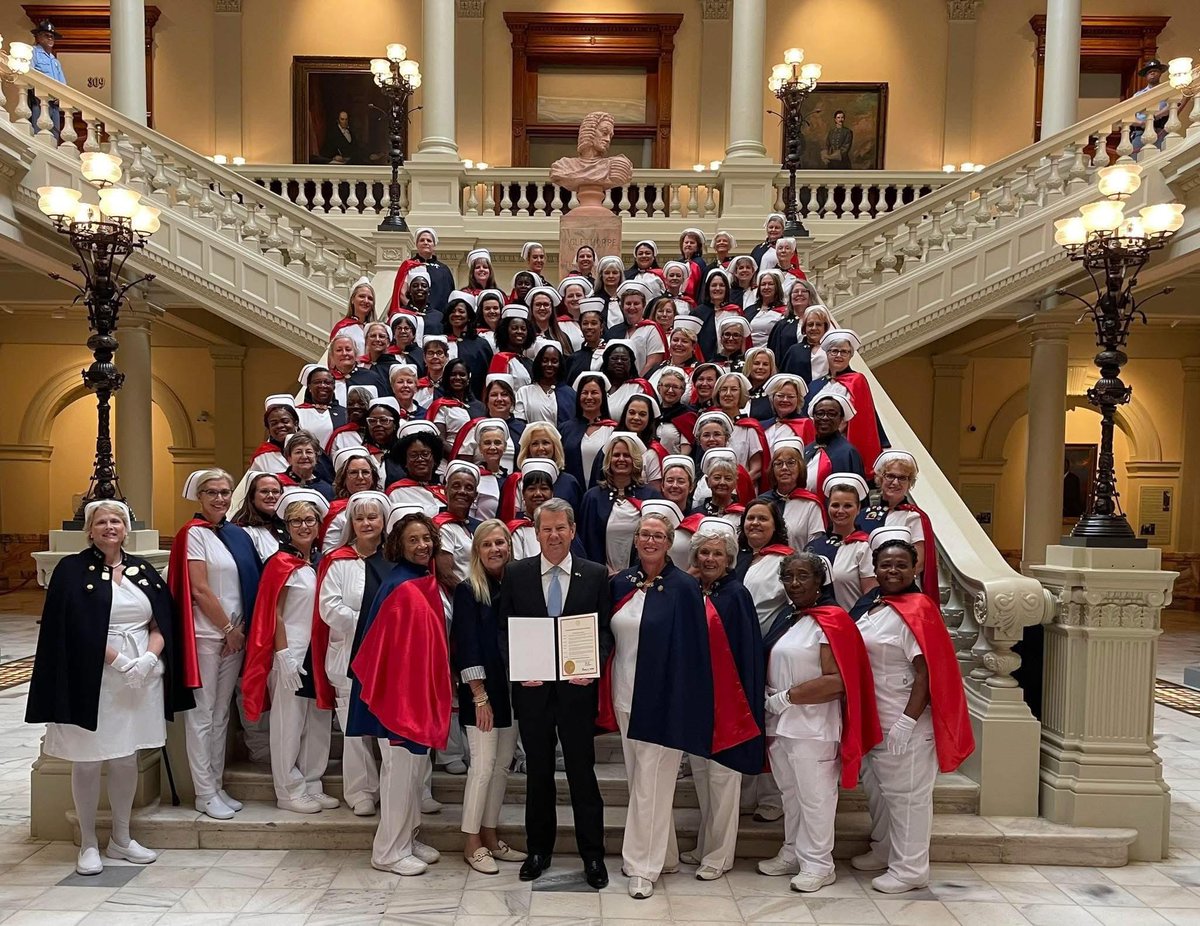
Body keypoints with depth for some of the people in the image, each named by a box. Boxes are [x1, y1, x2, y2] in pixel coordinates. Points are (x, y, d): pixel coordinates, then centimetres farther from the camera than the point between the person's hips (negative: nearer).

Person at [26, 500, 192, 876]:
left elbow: (161, 624, 7)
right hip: (92, 678, -4)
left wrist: (148, 658, -11)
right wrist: (118, 661, -17)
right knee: (88, 760, 4)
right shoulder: (72, 570, -3)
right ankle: (88, 844, 20)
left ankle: (121, 839, 25)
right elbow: (73, 630, -11)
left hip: (142, 676, 4)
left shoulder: (144, 570, 9)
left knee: (126, 757, 12)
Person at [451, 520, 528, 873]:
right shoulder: (468, 590, -7)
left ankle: (490, 836, 24)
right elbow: (467, 646, -10)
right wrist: (480, 696, -14)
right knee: (483, 764, -3)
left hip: (512, 688, 5)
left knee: (503, 764, 11)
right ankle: (472, 843, 11)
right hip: (481, 690, -5)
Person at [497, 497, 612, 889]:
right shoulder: (516, 573, 2)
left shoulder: (596, 575, 0)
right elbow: (503, 629, 4)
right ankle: (538, 850, 31)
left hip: (577, 686, -1)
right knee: (538, 772, 15)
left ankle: (592, 854, 22)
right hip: (531, 687, 1)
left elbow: (605, 630, 2)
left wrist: (594, 664, -15)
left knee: (582, 771, 7)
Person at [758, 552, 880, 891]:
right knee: (790, 793, 19)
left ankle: (817, 864, 20)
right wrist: (769, 715, 12)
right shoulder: (785, 618, 11)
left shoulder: (830, 622, -13)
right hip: (779, 724, 8)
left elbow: (836, 682, -21)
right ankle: (792, 854, 33)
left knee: (814, 797, 5)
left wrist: (785, 698, -17)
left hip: (813, 727, -8)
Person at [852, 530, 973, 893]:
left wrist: (907, 723, -23)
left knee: (907, 794, 5)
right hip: (872, 720, 8)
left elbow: (926, 674, -20)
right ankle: (883, 851, 39)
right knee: (877, 788, 21)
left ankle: (910, 868, 20)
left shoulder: (917, 611, -17)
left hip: (905, 723, -8)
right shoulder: (869, 605, 6)